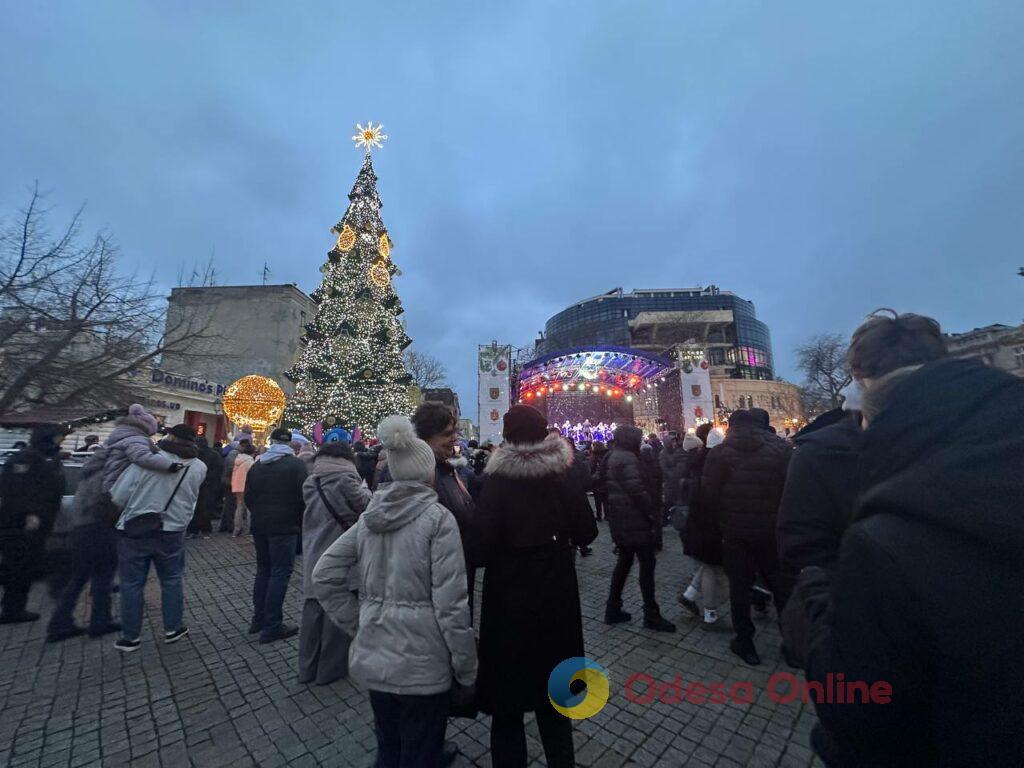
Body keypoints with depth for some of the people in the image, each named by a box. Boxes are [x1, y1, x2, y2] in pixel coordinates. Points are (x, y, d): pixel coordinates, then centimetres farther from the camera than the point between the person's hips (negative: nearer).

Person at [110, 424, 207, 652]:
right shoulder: (199, 468, -5)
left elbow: (119, 496, -11)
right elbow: (187, 497, 6)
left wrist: (136, 507, 8)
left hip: (134, 531, -1)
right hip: (172, 532, 2)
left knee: (132, 584, 14)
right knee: (172, 581, 18)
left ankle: (131, 637, 26)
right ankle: (173, 628, 27)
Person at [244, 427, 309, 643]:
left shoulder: (257, 465, 8)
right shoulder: (296, 464, -11)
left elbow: (248, 497, 11)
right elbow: (302, 496, -14)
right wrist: (301, 522, 1)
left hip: (259, 526, 7)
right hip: (284, 527, -6)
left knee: (263, 570, 18)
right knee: (280, 572, 0)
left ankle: (259, 619, 27)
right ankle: (272, 626, 4)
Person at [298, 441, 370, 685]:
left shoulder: (310, 482, 3)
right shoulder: (345, 480, -20)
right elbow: (366, 505, -14)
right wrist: (363, 488, 4)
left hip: (313, 559, 7)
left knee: (313, 611, 18)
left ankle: (307, 667, 31)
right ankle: (330, 668, 23)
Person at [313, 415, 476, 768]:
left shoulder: (370, 515, 0)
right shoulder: (438, 517, -18)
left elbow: (324, 575, 3)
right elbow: (451, 603, -19)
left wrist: (359, 626, 8)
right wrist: (466, 669, -7)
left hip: (373, 656, 6)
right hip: (421, 663, -6)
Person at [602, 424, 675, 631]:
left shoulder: (611, 458, 13)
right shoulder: (628, 458, -17)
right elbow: (636, 490, -24)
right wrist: (652, 511, -12)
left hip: (618, 521, 10)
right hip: (634, 521, -9)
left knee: (624, 561, 18)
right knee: (647, 564, 1)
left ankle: (613, 609, 23)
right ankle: (651, 615, 10)